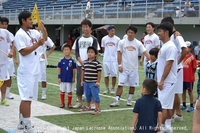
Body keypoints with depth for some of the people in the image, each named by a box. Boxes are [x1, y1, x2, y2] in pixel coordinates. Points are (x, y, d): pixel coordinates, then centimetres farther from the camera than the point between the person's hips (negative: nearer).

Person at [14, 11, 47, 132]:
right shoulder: (20, 34, -13)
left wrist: (43, 29, 2)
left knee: (26, 98, 15)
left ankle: (22, 122, 25)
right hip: (27, 71, -9)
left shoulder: (33, 32, 11)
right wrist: (37, 44, -21)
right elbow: (23, 52, -19)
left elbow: (45, 38, 20)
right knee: (27, 98, -7)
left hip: (34, 70, 9)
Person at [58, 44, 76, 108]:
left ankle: (69, 103, 18)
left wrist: (73, 78, -2)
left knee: (69, 91, 6)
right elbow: (59, 69, 3)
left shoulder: (72, 61, -4)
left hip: (70, 79, -1)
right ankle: (62, 103, 20)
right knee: (62, 91, 9)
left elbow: (74, 70, 0)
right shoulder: (61, 61, -1)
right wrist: (59, 77, -1)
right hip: (63, 79, 1)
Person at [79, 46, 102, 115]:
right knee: (87, 95, 18)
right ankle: (87, 107, 32)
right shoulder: (85, 62, 7)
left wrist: (98, 82, -13)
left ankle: (97, 108, 8)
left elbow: (99, 73, -11)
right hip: (86, 82, 6)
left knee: (95, 95, -1)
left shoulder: (97, 63, -12)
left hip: (94, 83, -6)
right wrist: (82, 80, 11)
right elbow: (83, 71, 12)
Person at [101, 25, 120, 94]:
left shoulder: (117, 39, -3)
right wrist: (107, 53, 10)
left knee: (114, 75, 1)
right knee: (106, 75, 7)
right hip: (106, 59, 1)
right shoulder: (104, 39, 1)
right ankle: (107, 88, 19)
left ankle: (113, 88, 14)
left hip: (114, 59, -1)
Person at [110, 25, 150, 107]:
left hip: (134, 68, 1)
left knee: (132, 85, 8)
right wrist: (119, 65, -7)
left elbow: (145, 52, -8)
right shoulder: (122, 42, -1)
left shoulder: (138, 43, -2)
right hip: (124, 68, -1)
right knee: (120, 84, -4)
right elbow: (119, 54, 1)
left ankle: (129, 100, 23)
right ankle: (117, 101, -1)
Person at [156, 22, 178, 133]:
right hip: (163, 81, 10)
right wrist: (158, 79, 19)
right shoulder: (164, 46, 14)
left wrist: (162, 80, -20)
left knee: (163, 105, -7)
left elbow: (169, 65, -21)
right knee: (168, 105, 13)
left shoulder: (170, 47, -17)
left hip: (167, 81, -10)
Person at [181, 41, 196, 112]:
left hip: (189, 78, -5)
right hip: (182, 77, 5)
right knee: (183, 91, 13)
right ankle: (184, 105, 25)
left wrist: (191, 75, -2)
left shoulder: (192, 57, -11)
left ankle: (191, 106, 14)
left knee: (190, 91, 4)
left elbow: (194, 68, -8)